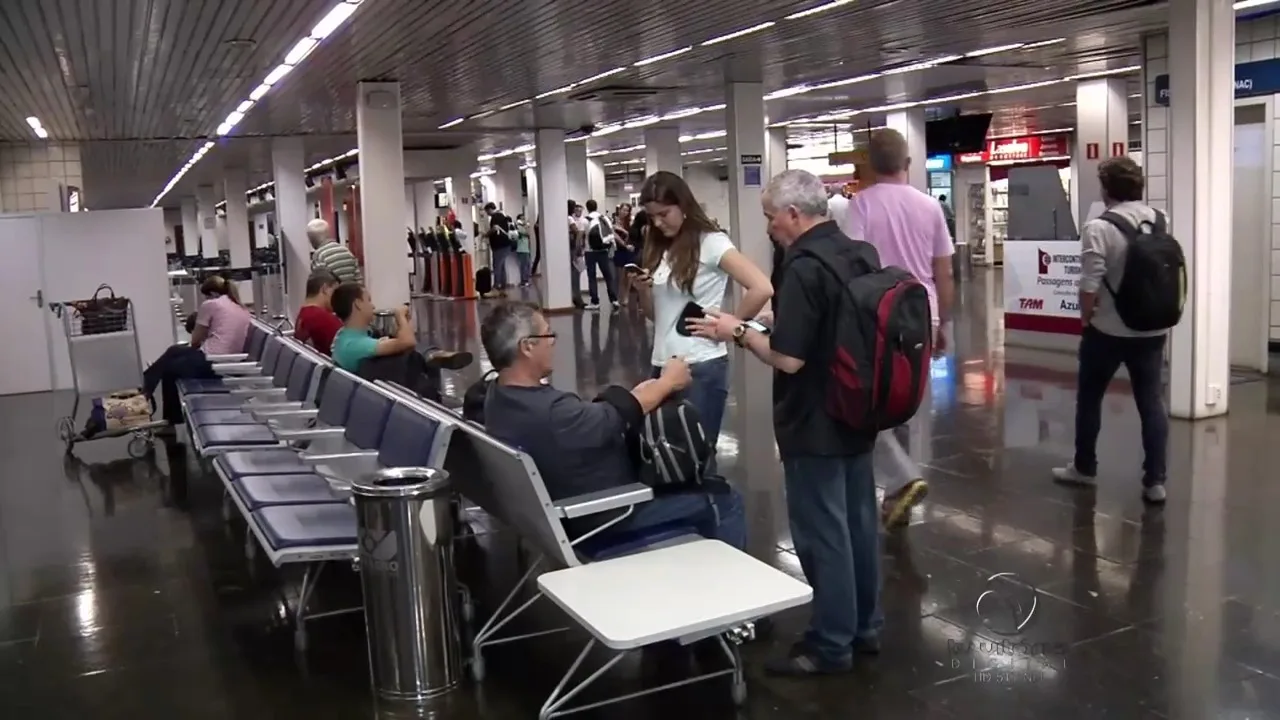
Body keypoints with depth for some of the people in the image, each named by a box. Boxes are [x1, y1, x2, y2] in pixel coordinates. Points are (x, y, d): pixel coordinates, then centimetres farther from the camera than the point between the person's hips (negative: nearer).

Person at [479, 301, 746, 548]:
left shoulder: (499, 395, -7)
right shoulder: (551, 413, -37)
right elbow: (623, 414, -20)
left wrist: (637, 393, -1)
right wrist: (668, 382, -4)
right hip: (602, 517, -9)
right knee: (723, 499, 3)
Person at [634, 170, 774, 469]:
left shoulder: (711, 243, -10)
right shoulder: (658, 249, 11)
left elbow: (762, 289, -21)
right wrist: (642, 291, -4)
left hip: (702, 367, -7)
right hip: (663, 366, 7)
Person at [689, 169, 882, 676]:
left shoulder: (805, 267, -22)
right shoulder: (863, 254, 6)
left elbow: (788, 358, -26)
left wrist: (738, 333, -10)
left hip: (814, 424, -9)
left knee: (822, 532, 2)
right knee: (859, 520, 17)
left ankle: (831, 645, 13)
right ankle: (865, 626, 31)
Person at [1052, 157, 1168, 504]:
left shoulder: (1099, 228, -16)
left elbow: (1090, 284, -18)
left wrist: (1086, 317, -1)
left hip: (1108, 330, -4)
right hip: (1152, 329, 4)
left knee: (1089, 398, 14)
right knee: (1152, 402, 8)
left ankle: (1084, 468, 26)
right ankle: (1155, 481, 7)